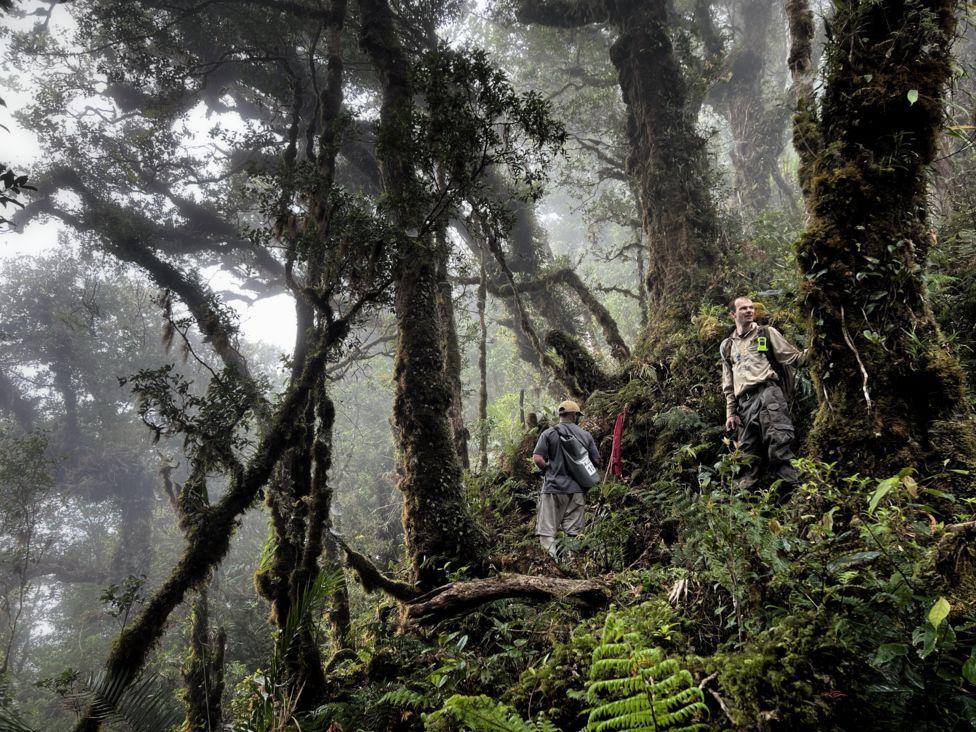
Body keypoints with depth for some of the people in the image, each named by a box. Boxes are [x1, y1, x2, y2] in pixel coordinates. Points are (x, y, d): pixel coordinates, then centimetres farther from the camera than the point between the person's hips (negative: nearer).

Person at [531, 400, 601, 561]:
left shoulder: (549, 433, -2)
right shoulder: (586, 435, 5)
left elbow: (537, 459, -11)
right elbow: (597, 461, 7)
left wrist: (548, 469, 8)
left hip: (554, 488, -2)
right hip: (578, 490, 3)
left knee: (547, 531, 0)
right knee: (573, 532, 10)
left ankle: (552, 559, -13)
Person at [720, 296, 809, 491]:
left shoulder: (767, 333, 14)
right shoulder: (727, 346, 23)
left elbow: (793, 358, 8)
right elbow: (728, 384, 23)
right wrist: (730, 412, 14)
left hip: (767, 393, -4)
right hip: (744, 402, 4)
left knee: (778, 442, -19)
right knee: (748, 454, 3)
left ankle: (793, 488, -22)